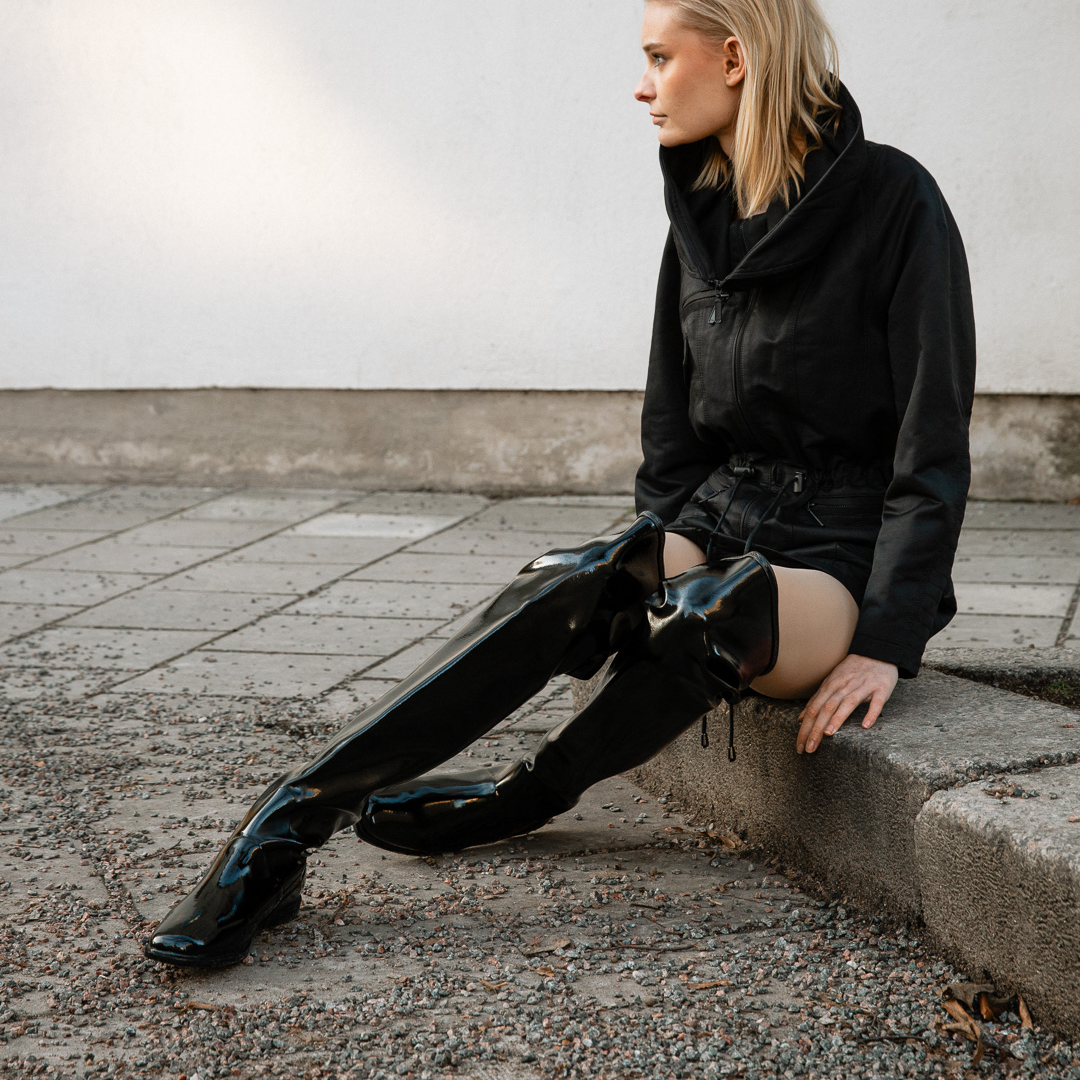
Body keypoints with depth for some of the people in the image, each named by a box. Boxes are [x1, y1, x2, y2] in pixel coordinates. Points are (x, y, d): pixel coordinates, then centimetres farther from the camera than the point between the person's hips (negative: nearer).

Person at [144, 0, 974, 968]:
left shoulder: (892, 201, -10)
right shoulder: (702, 216, 9)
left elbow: (933, 446, -12)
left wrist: (889, 640, -17)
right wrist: (656, 561, 0)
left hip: (840, 561, -5)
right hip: (717, 525, 5)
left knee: (724, 607, -38)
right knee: (576, 588, -27)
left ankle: (521, 799, -15)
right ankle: (295, 815, -32)